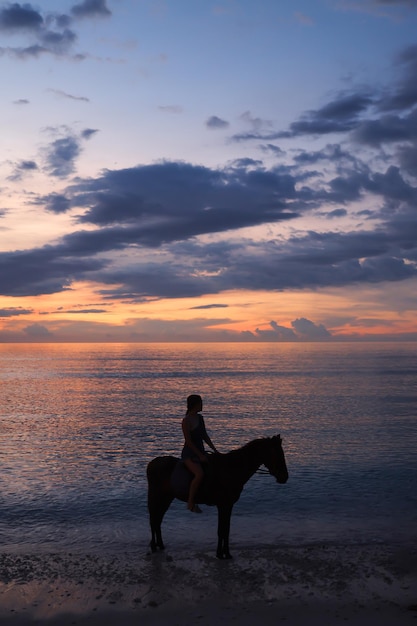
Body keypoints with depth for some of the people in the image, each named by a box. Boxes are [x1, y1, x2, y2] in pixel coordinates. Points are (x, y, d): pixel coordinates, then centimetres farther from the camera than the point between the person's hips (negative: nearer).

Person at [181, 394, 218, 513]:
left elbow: (205, 436, 15)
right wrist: (200, 455, -18)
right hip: (189, 454, -9)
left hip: (200, 452, 9)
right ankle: (190, 503, -19)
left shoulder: (200, 417, 10)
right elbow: (188, 441, -17)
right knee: (199, 474, -31)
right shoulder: (186, 421, -14)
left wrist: (215, 450, 8)